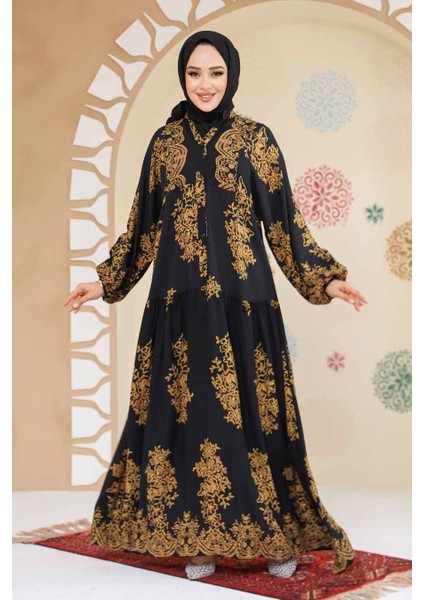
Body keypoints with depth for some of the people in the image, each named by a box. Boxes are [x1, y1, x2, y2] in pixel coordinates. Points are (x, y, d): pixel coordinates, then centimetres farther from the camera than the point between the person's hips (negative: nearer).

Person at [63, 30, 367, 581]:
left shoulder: (256, 138, 2)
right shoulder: (165, 141, 9)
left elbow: (283, 221, 1)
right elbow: (144, 224, 13)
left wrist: (326, 278, -7)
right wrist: (106, 282, 11)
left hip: (242, 300, -2)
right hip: (180, 301, 3)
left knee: (250, 409, 1)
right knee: (185, 409, 4)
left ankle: (276, 534, 17)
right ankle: (203, 539, 18)